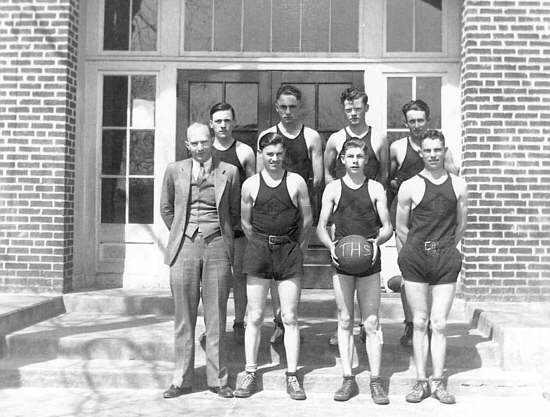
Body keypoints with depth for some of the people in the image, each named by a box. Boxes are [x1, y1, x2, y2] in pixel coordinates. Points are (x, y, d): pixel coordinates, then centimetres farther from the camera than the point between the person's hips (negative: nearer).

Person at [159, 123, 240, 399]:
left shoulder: (229, 172, 5)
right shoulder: (174, 171, 6)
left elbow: (235, 211, 15)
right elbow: (166, 208, 18)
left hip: (217, 247, 0)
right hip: (184, 248, 1)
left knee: (216, 316, 3)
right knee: (183, 316, 4)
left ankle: (217, 379, 12)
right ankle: (181, 379, 13)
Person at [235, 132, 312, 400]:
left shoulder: (296, 182, 2)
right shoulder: (250, 185, 4)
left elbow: (307, 219, 8)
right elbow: (245, 222, 12)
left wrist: (297, 247, 10)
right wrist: (262, 245, 11)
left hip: (290, 250, 0)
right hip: (259, 249, 1)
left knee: (290, 318, 1)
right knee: (255, 317, 2)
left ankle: (292, 377, 9)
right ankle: (250, 375, 11)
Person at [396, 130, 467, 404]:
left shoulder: (458, 186, 6)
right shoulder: (410, 187, 1)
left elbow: (461, 225, 16)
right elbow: (401, 229, 7)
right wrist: (407, 258, 9)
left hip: (446, 260, 1)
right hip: (415, 259, -1)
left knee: (439, 324, 2)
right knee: (419, 323, 3)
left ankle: (438, 382, 10)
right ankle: (421, 382, 11)